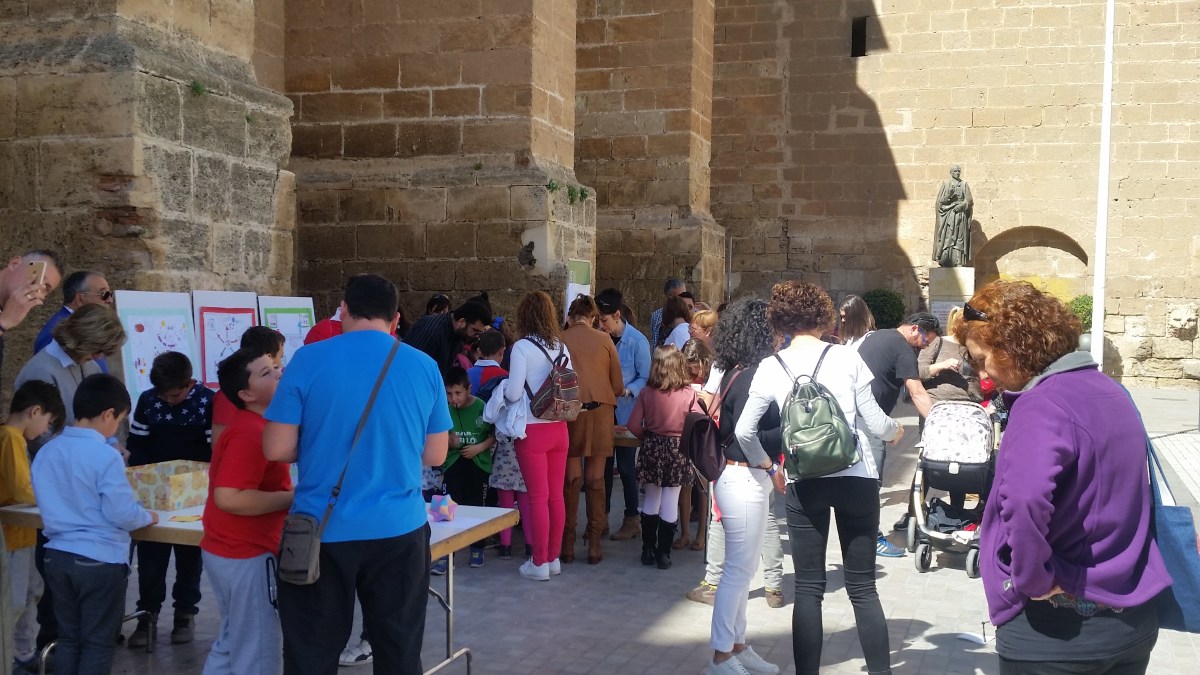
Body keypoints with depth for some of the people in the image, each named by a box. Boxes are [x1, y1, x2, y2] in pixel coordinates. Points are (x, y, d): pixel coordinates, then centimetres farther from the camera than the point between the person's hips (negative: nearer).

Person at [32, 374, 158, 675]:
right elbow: (121, 513, -17)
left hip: (57, 556, 6)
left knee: (68, 638, 17)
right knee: (98, 643, 6)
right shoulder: (106, 455, -18)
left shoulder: (45, 452, 3)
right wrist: (148, 517, 2)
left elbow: (50, 505, 12)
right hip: (100, 560, -6)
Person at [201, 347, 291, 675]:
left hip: (230, 551, 10)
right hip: (246, 555, -10)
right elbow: (228, 497, -29)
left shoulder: (252, 426, 11)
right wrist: (293, 498, -22)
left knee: (230, 646, 21)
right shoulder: (250, 433, -21)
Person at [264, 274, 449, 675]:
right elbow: (435, 455, 7)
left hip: (322, 531, -2)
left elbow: (276, 450, -5)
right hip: (399, 529, 2)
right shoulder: (425, 367, 1)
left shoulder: (309, 360, -6)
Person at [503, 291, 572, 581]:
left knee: (537, 498, 2)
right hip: (559, 428, 5)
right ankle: (554, 557, 22)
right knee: (556, 495, 12)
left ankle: (540, 563, 9)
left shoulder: (522, 347, -12)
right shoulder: (562, 346, 5)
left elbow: (513, 393, -15)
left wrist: (503, 387, 6)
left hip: (532, 430, -5)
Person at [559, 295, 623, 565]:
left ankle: (568, 544, 8)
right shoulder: (604, 340, 2)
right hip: (601, 410, 0)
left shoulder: (560, 341, 1)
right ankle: (594, 544, 9)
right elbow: (618, 386, 4)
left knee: (571, 478, 6)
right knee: (595, 479, 6)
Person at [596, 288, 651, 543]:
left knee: (626, 467, 4)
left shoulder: (637, 341, -14)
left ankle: (632, 519, 16)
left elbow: (646, 378, -10)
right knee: (603, 465, 12)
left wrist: (626, 391, -23)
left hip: (625, 413, -4)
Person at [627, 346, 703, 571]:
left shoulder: (647, 392, -7)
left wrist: (648, 437, 11)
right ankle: (663, 554, 9)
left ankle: (648, 550, 19)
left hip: (652, 448, 2)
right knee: (670, 503, 5)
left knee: (651, 500, 14)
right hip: (678, 450, -1)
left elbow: (634, 426, -8)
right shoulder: (689, 394, -10)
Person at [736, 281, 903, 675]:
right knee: (862, 587, 9)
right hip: (856, 479, 0)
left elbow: (743, 431, 1)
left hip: (804, 484, 0)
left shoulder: (771, 368, 0)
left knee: (809, 588, 8)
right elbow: (874, 423, -2)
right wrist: (895, 431, 20)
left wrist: (767, 465, 18)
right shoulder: (847, 358, -3)